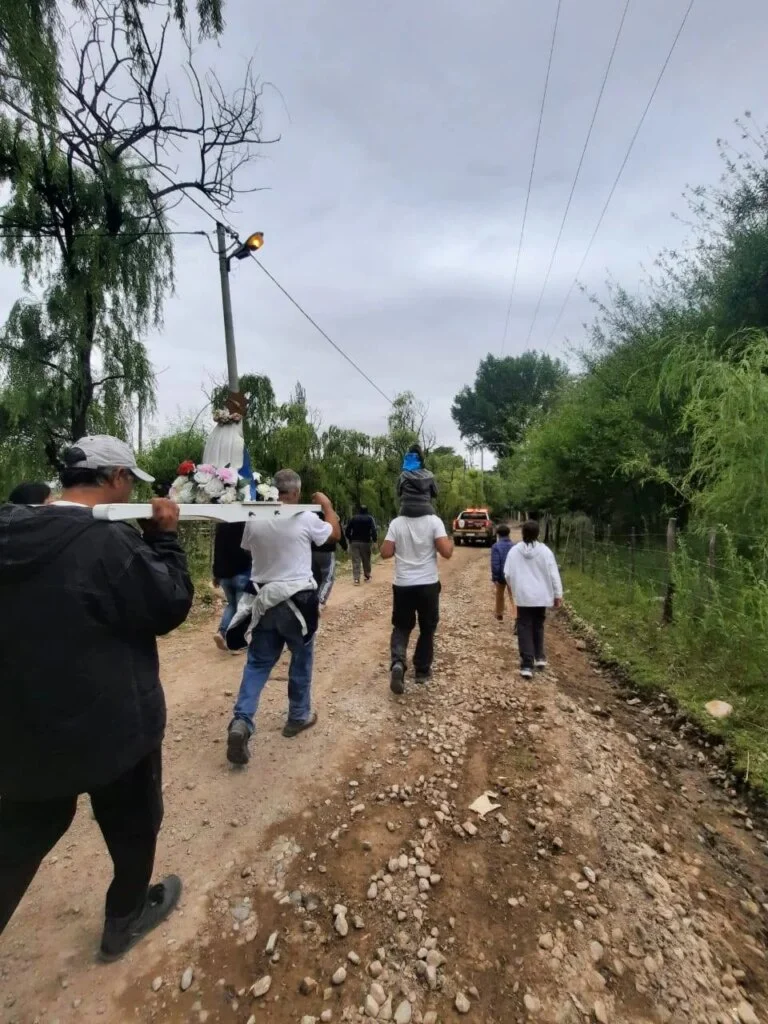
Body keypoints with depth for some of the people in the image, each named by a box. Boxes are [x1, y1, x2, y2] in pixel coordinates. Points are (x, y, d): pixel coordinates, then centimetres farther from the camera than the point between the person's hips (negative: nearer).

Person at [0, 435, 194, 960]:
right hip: (110, 723, -6)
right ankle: (127, 917, 46)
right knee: (134, 824, 23)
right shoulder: (111, 541, -26)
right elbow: (171, 605, -16)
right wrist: (165, 536, -8)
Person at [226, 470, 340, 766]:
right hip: (297, 600, -3)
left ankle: (241, 721, 0)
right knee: (301, 660, 15)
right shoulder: (306, 519, -13)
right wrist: (327, 505, 18)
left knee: (258, 663, 12)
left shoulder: (254, 520, -3)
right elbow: (335, 533, 5)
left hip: (264, 600, 3)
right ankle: (298, 717, 29)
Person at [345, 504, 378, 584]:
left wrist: (350, 539, 15)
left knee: (356, 561, -1)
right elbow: (374, 530, -12)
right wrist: (374, 540, -4)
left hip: (354, 542, 1)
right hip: (365, 542, -1)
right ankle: (367, 577, 24)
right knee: (366, 560, 12)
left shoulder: (353, 518, 6)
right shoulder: (370, 518, 0)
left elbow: (348, 530, 4)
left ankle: (356, 579, -9)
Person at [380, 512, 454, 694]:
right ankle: (422, 670, 26)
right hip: (428, 584, -1)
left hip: (402, 585, 1)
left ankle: (398, 663, -7)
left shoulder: (396, 523, -4)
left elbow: (385, 553, -5)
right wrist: (451, 542, 6)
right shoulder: (434, 521, -9)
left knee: (401, 627, 16)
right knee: (427, 628, 17)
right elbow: (446, 552, -15)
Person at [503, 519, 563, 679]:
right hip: (541, 595, 1)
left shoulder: (514, 551, -6)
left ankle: (527, 665, -2)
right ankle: (539, 657, 28)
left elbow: (507, 574, -2)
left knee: (524, 628, 3)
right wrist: (558, 595, 3)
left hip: (522, 596, -1)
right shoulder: (544, 550, -8)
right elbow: (553, 574, -6)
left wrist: (514, 589, 17)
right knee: (538, 626, 21)